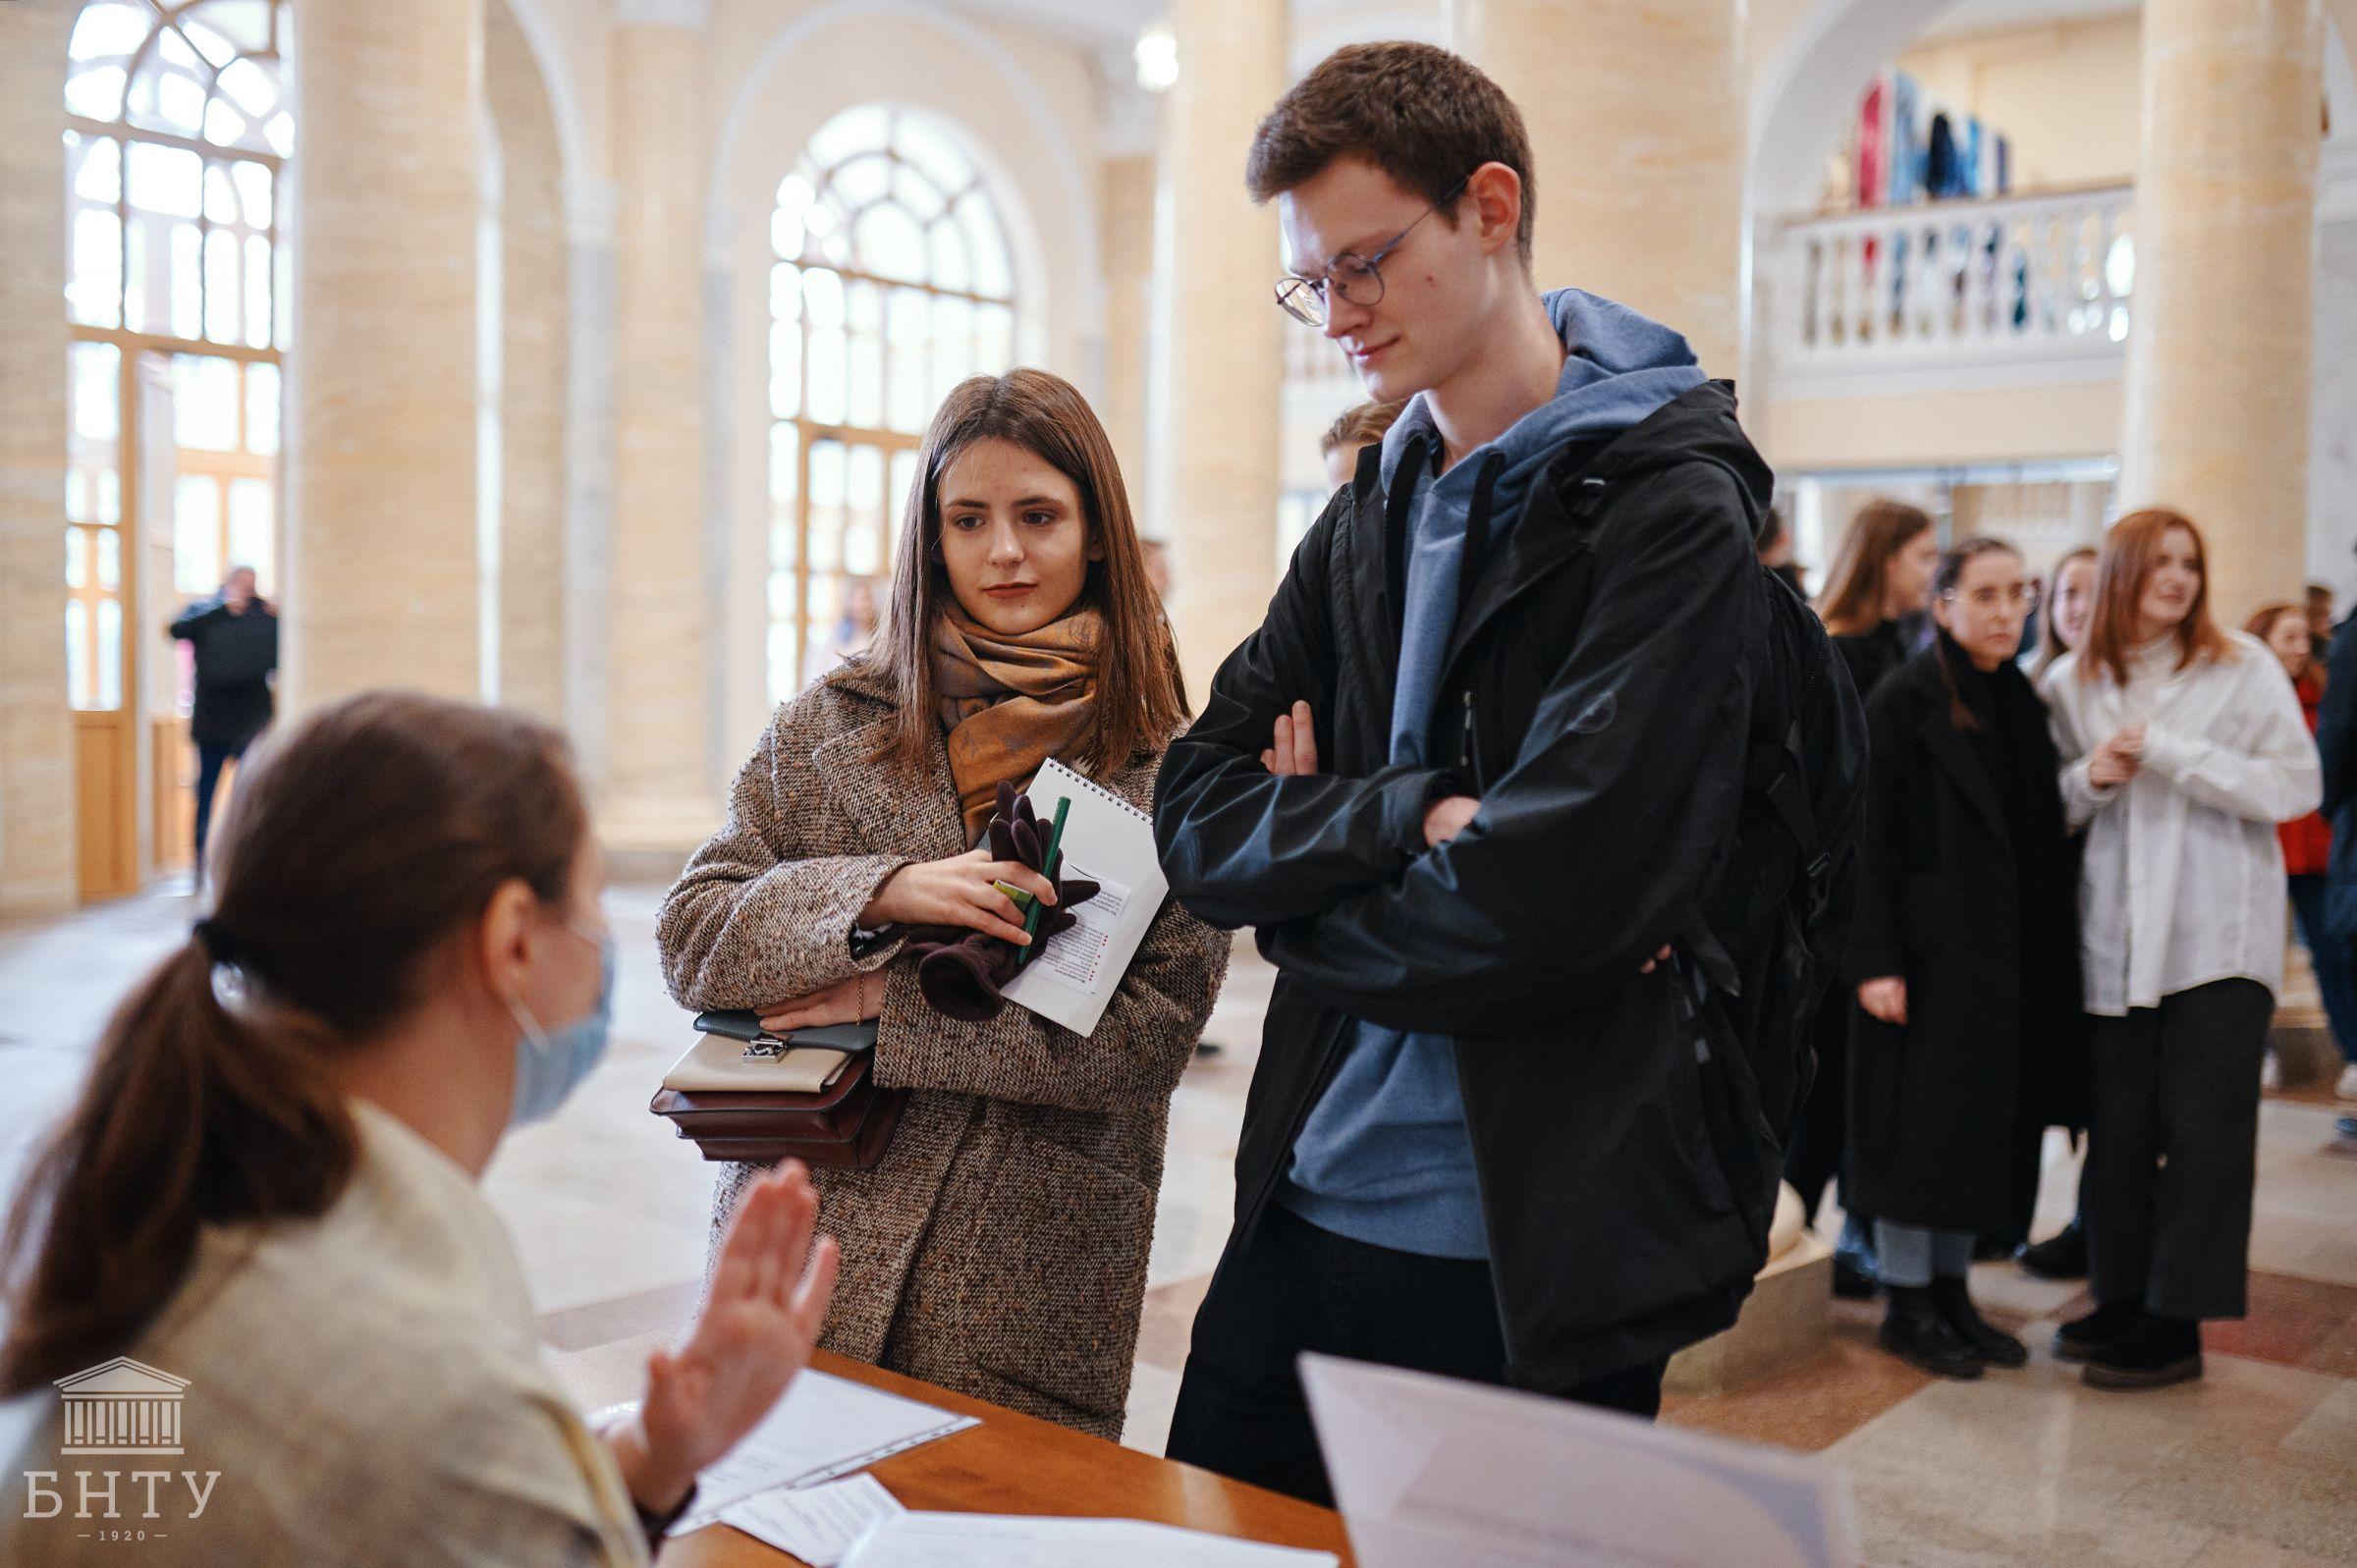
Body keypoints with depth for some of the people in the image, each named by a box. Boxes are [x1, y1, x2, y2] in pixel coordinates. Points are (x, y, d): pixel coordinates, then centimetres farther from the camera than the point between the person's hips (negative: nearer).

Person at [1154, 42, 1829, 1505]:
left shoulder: (1672, 513, -13)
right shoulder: (1372, 517, 9)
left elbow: (1542, 904, -23)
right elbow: (1197, 816, 1)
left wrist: (1312, 873, -7)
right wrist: (1413, 817, -16)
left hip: (1534, 1256, -6)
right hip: (1309, 1196, 6)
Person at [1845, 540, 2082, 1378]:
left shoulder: (2024, 704, 11)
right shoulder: (1903, 701, -8)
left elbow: (2043, 837, 14)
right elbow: (1872, 837, -12)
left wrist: (2049, 953, 8)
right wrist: (1876, 960, -18)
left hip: (2008, 953, 7)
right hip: (1928, 947, -6)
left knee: (1986, 1118, 10)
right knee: (1918, 1119, 0)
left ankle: (1951, 1288, 22)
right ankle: (1907, 1302, 11)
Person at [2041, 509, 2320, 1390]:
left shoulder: (2243, 669, 0)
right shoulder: (2071, 684, 9)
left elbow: (2297, 785, -9)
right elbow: (2051, 803, 16)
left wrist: (2169, 753, -14)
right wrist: (2090, 779, -6)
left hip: (2219, 936, -3)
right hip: (2117, 937, 3)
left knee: (2202, 1128, -2)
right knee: (2118, 1125, 5)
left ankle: (2175, 1323, 6)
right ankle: (2121, 1301, 18)